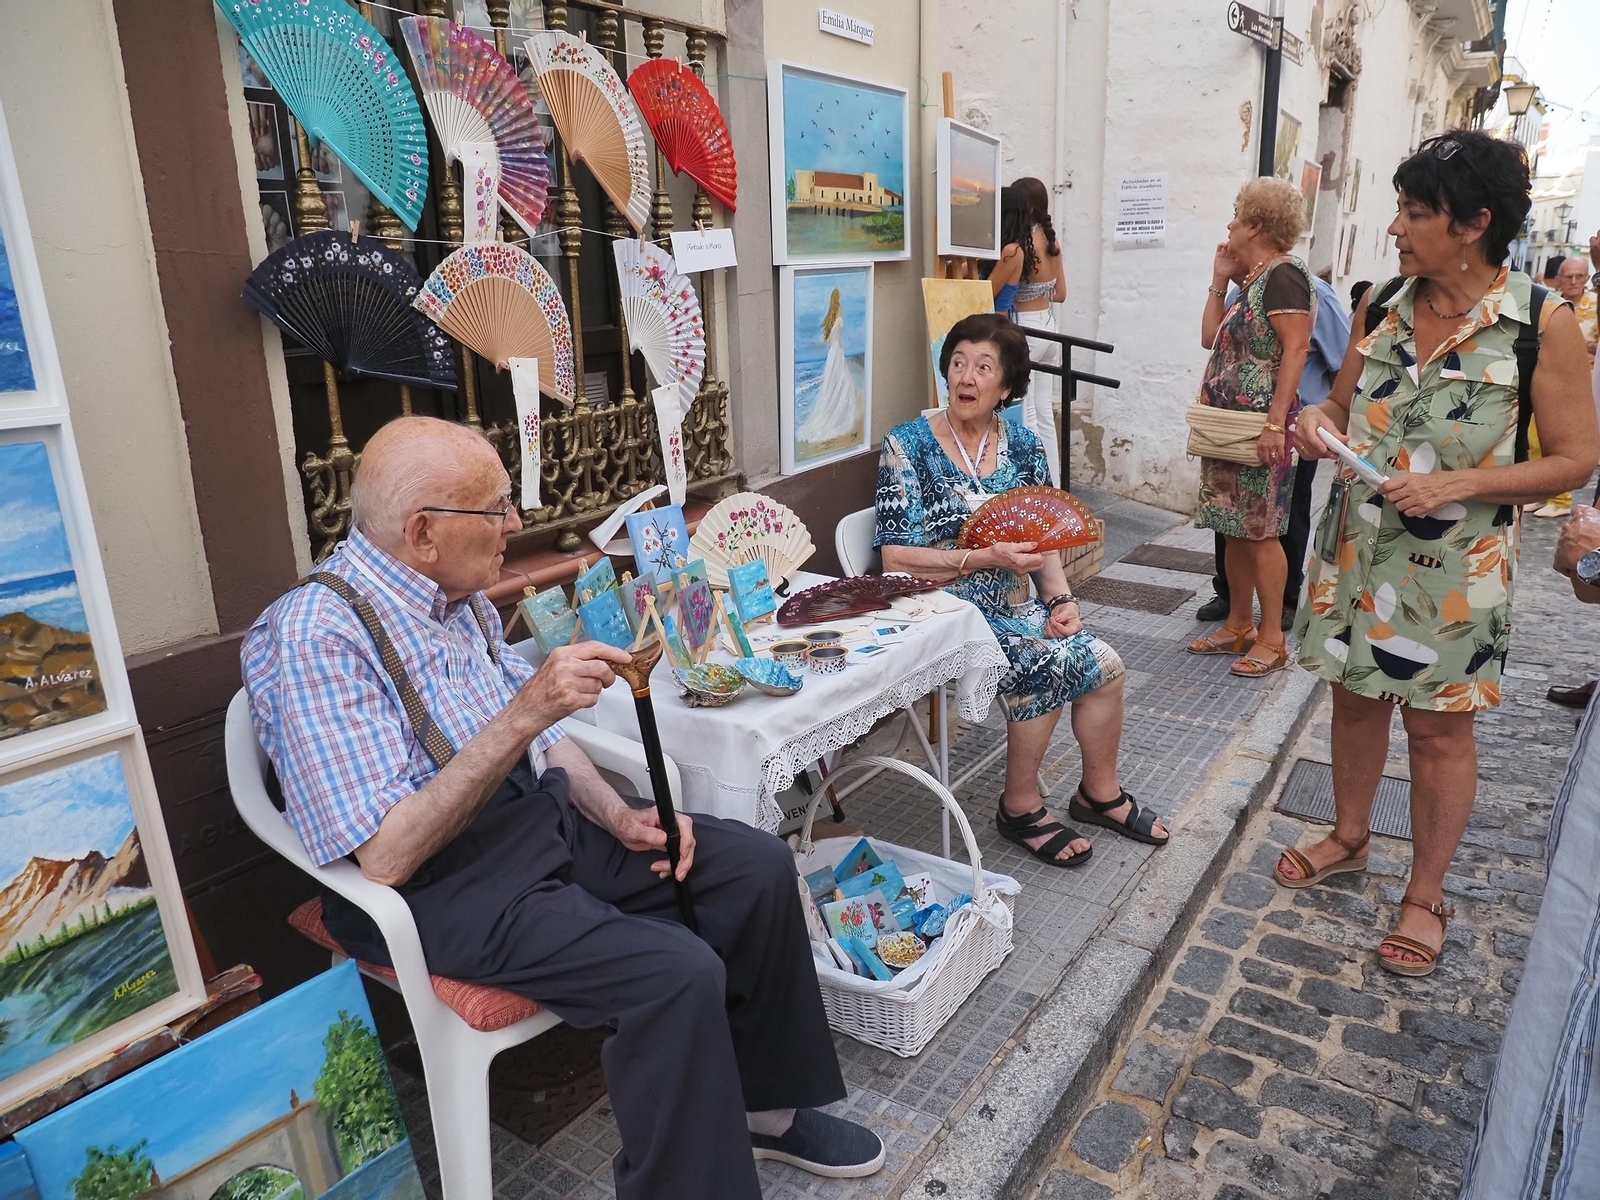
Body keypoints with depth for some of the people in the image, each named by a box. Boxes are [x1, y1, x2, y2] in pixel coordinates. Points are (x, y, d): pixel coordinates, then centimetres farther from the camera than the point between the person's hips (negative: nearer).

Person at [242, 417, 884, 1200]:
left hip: (542, 815, 8)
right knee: (677, 974, -27)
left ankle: (763, 1104, 17)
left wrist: (617, 815, -4)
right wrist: (521, 716, -31)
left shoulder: (460, 596, 5)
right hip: (441, 883, -8)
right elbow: (385, 858, -26)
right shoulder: (316, 637, -21)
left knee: (759, 868, -1)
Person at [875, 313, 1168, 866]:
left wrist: (1061, 598, -4)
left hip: (1012, 606, 5)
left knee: (1104, 663, -13)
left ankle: (1101, 793, 11)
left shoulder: (1022, 446, 6)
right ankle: (1020, 808, -4)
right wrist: (987, 557, -23)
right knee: (1048, 664, -25)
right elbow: (896, 558, -15)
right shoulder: (908, 446, -9)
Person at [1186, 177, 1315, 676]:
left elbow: (1296, 350, -18)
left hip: (1259, 426, -9)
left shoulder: (1282, 275, -11)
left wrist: (1276, 423, -24)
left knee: (1260, 531, -5)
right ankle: (1238, 626, 21)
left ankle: (1272, 639, 3)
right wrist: (1219, 281, 13)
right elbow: (1211, 337, 17)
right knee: (1235, 528, 12)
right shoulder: (1251, 280, 17)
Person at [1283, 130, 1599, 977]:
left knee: (1439, 727, 7)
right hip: (1357, 546, 4)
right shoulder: (1383, 305, 1)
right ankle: (1348, 840, 38)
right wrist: (1317, 422, -10)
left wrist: (1456, 485, -22)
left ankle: (1424, 895, 26)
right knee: (1355, 697, 16)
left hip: (1456, 564, -4)